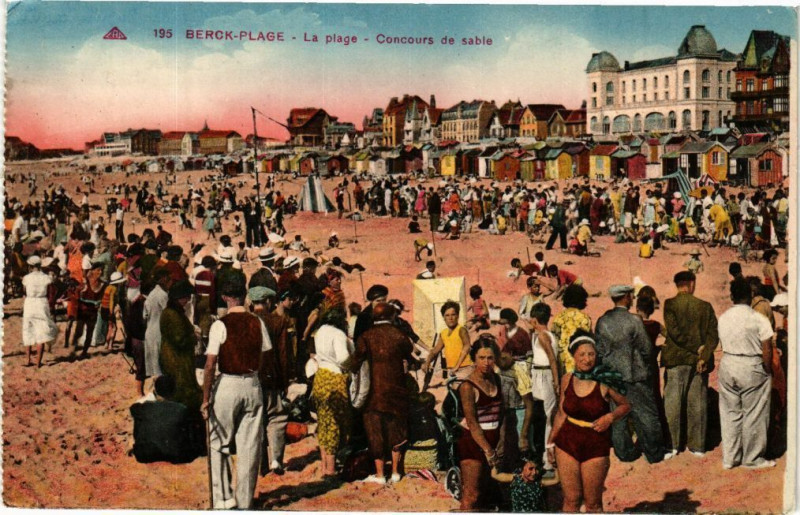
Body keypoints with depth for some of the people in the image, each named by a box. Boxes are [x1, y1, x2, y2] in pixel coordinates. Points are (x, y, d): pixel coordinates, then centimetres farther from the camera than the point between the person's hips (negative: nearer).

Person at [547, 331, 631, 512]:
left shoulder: (604, 382, -8)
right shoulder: (567, 379, 1)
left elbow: (625, 405, 5)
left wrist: (610, 417, -14)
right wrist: (551, 441, 14)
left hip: (596, 445, -2)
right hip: (567, 443, 2)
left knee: (593, 502, 4)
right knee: (571, 499, 5)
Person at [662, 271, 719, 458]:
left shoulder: (670, 304, -6)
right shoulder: (705, 306, 2)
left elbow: (674, 331, -15)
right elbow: (713, 334, -5)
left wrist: (696, 350, -7)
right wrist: (703, 357, -11)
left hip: (676, 360, -2)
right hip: (699, 362, 2)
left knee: (672, 403, 6)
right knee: (697, 404, 9)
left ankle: (672, 445, 8)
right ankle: (697, 446, 14)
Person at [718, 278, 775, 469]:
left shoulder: (723, 318, 1)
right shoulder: (759, 319, -13)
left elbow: (723, 344, 4)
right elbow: (766, 351, -12)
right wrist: (767, 371, 0)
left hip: (727, 365, 5)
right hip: (752, 368, -5)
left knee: (730, 413, 13)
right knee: (753, 415, 7)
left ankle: (729, 458, 20)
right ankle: (752, 458, 17)